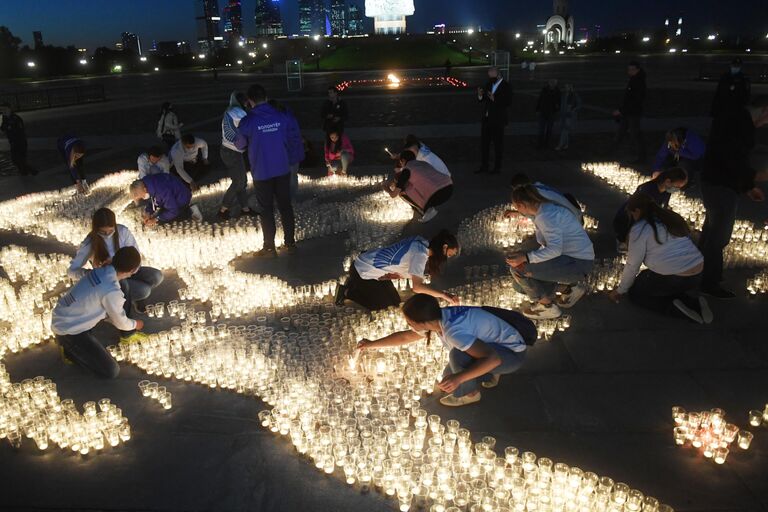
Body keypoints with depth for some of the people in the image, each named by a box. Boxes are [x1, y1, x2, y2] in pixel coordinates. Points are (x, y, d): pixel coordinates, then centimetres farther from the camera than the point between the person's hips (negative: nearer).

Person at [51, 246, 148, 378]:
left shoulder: (100, 271, -5)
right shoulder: (112, 292, -30)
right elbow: (120, 322, -10)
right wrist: (135, 324, 12)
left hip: (64, 317, 9)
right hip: (68, 329, -9)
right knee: (111, 371, -10)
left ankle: (127, 335, 31)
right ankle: (70, 348, 6)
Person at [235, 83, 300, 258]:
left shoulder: (248, 121, -12)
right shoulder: (281, 117, -4)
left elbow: (240, 145, 3)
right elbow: (293, 141, 4)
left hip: (262, 173, -3)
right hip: (282, 170, 3)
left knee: (266, 210, 7)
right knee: (286, 206, 13)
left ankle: (269, 248, 13)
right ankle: (290, 242, 22)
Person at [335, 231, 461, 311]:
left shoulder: (421, 243, 1)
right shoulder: (420, 253, -27)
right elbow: (417, 287, -36)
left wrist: (398, 274, -19)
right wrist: (443, 295, -31)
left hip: (369, 266, 9)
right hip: (363, 271, -9)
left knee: (393, 300, 16)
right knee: (389, 305, 2)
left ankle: (354, 284, 22)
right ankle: (347, 292, 5)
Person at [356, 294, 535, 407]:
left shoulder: (453, 331, -36)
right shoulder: (437, 318, -8)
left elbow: (493, 358, -40)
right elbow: (405, 337, 8)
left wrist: (459, 378, -43)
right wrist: (372, 344, 16)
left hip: (512, 353, -8)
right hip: (493, 346, 8)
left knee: (458, 355, -31)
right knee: (448, 378, 5)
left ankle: (469, 393, -5)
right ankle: (488, 376, 23)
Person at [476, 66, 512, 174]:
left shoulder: (506, 86, -9)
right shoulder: (489, 84, 9)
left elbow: (508, 103, -17)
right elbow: (482, 100, 12)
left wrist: (494, 99, -27)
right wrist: (480, 95, -10)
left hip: (498, 120, -6)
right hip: (487, 118, 6)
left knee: (498, 144, 5)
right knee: (484, 143, 9)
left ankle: (497, 167, 15)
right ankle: (484, 166, 19)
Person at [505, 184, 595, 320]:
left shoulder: (545, 216, -21)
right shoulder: (547, 208, 10)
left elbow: (555, 249, -30)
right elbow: (548, 246, 17)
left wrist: (526, 257, -33)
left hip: (577, 263, -10)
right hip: (571, 258, 10)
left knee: (518, 268, -17)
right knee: (520, 285, 10)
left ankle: (548, 307, -2)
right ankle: (569, 288, 15)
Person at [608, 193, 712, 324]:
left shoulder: (640, 229, -5)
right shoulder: (672, 218, 16)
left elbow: (632, 265, -2)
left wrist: (620, 290, 11)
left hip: (670, 279, -7)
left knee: (635, 293, 17)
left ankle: (673, 308, -5)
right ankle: (695, 304, 8)